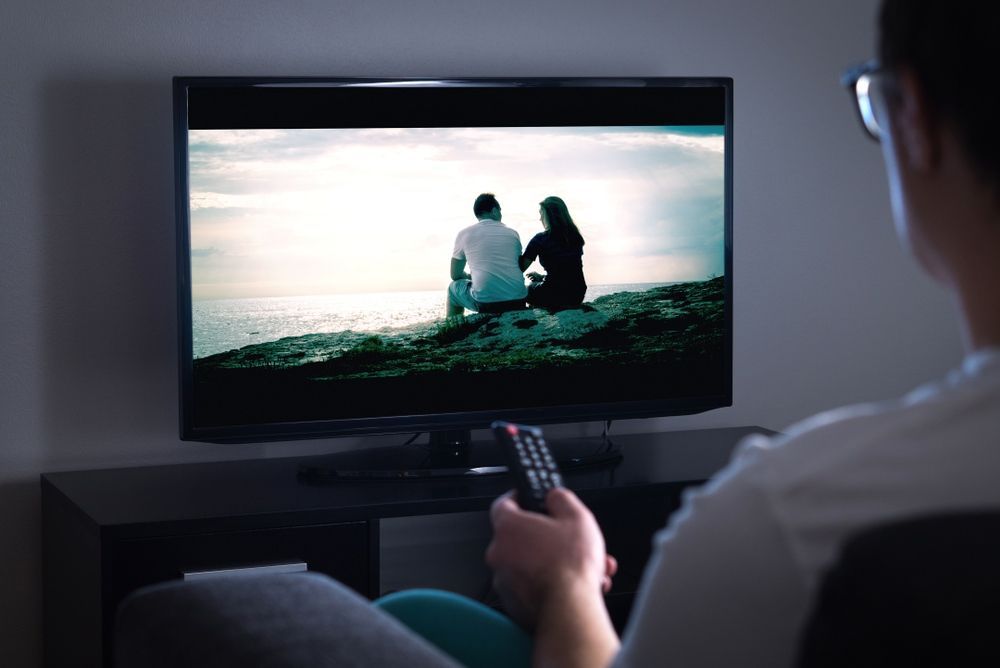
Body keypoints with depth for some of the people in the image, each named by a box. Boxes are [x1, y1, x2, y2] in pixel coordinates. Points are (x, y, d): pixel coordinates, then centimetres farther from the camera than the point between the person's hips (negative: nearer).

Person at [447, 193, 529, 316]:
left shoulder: (464, 234, 5)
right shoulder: (512, 233, 12)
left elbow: (455, 275, 14)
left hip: (485, 303, -2)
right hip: (518, 302, 3)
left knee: (454, 287, 27)